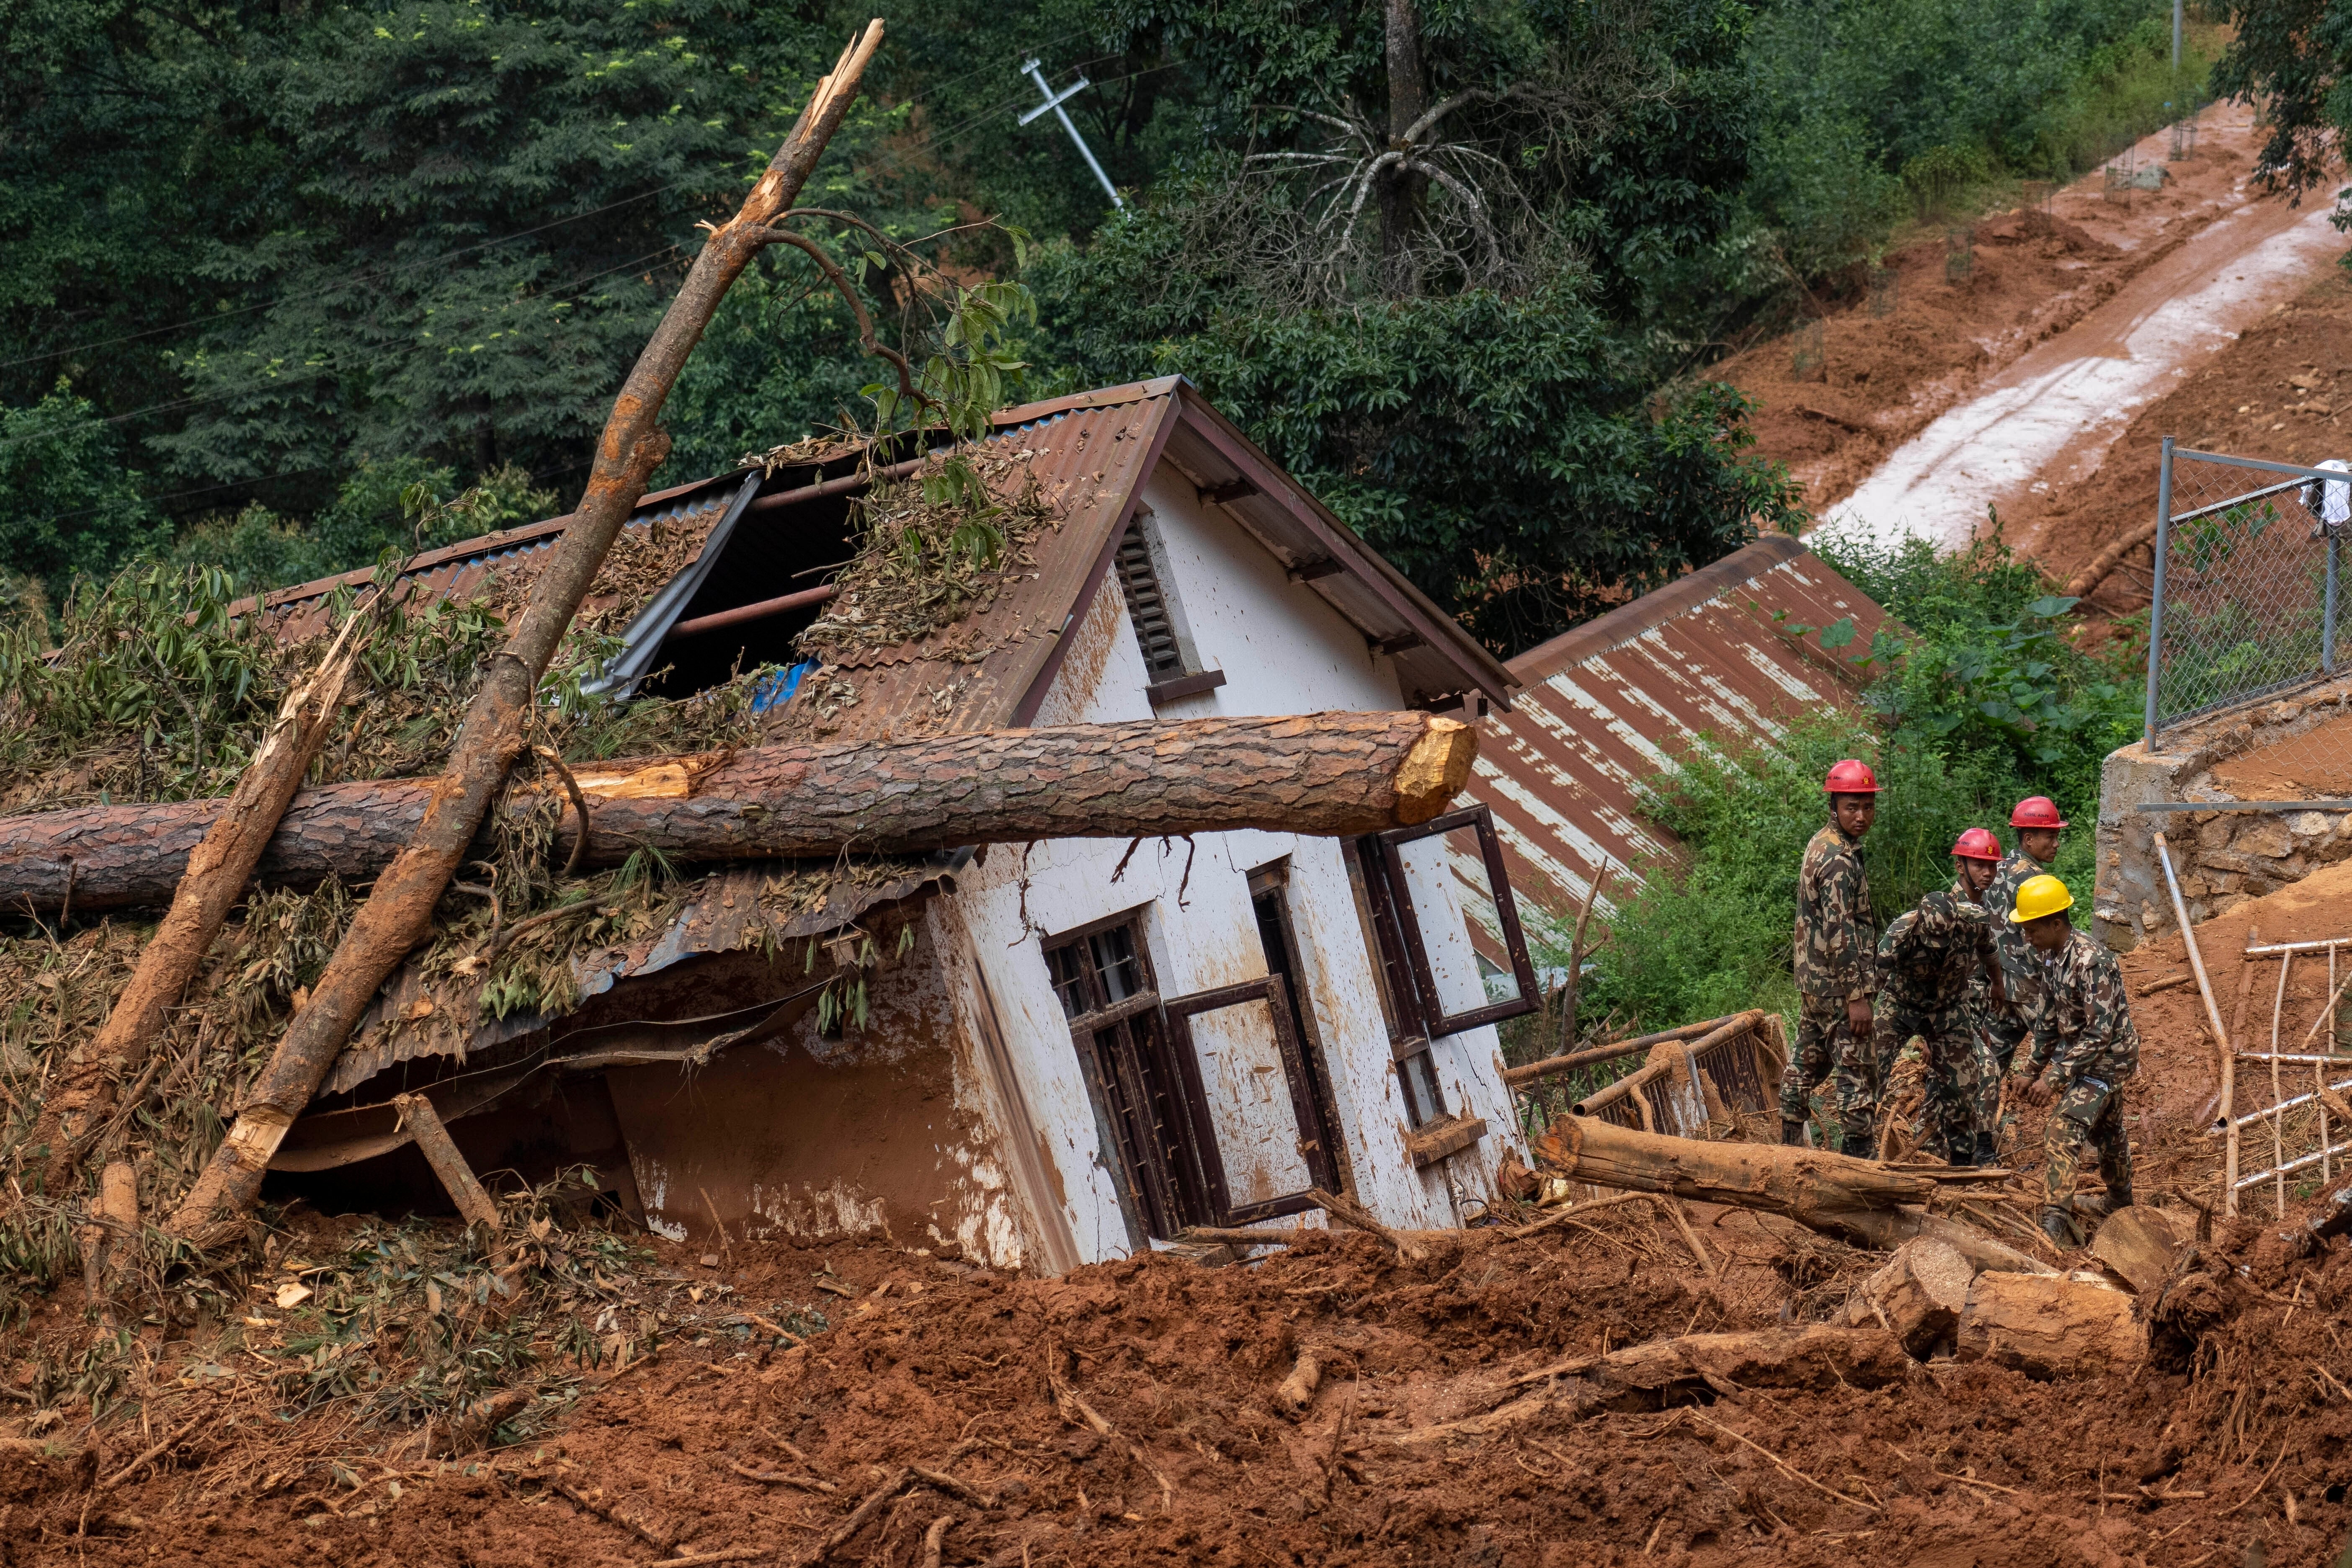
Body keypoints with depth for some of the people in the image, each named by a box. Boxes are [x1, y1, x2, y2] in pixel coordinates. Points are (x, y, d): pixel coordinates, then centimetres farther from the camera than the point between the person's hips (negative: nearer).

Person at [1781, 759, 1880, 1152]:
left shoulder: (1821, 845, 12)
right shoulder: (1839, 860, -19)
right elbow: (1841, 933, -23)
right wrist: (1857, 996, -22)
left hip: (1813, 980, 10)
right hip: (1837, 984, -10)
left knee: (1807, 1062, 16)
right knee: (1858, 1073, -5)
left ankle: (1789, 1148, 24)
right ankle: (1858, 1158, -3)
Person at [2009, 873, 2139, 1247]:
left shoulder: (2092, 961, -28)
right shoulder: (2052, 957, 1)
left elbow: (2101, 1031, -29)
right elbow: (2048, 1021, 12)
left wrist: (2054, 1078, -29)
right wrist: (2029, 1071, 8)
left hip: (2107, 1058, -10)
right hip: (2080, 1055, 10)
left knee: (2064, 1129, -24)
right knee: (2105, 1130, 27)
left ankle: (2055, 1223, -34)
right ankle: (2119, 1201, 48)